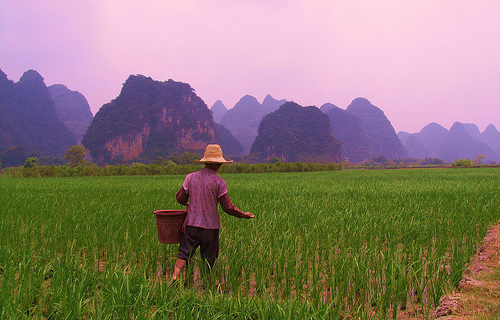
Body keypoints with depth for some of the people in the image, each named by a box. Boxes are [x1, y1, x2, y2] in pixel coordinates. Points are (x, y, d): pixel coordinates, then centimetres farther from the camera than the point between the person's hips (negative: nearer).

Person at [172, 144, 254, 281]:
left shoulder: (191, 177, 0)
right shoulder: (219, 182, -8)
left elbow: (180, 198, 7)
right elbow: (228, 207, -7)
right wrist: (243, 215, 8)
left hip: (191, 224, 2)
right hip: (210, 226, -2)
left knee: (184, 253, 6)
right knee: (209, 258, 11)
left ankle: (175, 276, -11)